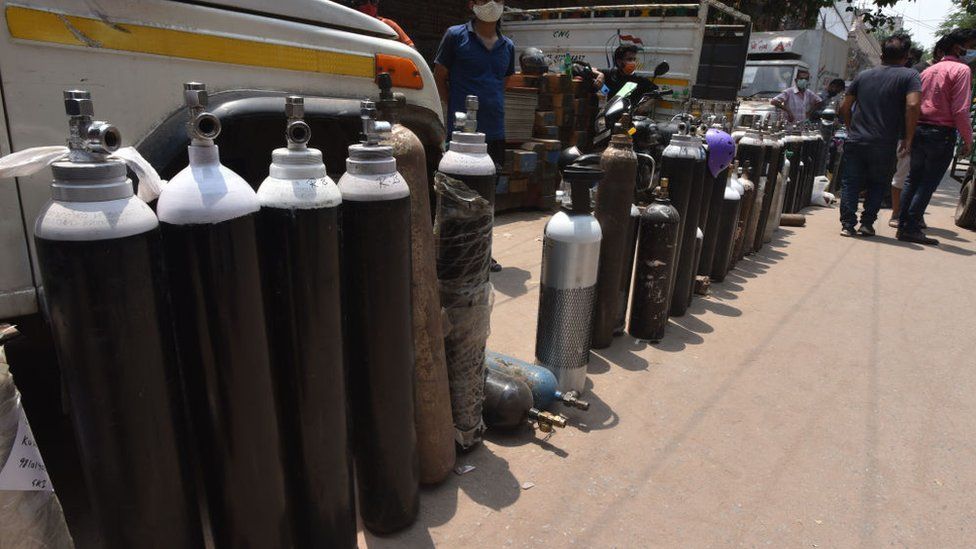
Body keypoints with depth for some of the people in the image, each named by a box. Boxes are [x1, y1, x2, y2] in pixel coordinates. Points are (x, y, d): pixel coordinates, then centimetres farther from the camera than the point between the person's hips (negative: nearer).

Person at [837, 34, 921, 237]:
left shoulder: (863, 75, 11)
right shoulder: (909, 76, 0)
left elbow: (844, 108, 10)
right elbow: (912, 105, -15)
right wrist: (908, 138, -8)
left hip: (855, 142, 2)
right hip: (884, 145, -2)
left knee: (850, 183, 6)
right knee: (877, 185, 15)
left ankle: (847, 224, -1)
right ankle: (867, 223, 10)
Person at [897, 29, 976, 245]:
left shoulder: (928, 70, 16)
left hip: (918, 130, 7)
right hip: (942, 133, -7)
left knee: (913, 180, 12)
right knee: (928, 184, -4)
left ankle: (903, 225, 12)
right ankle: (911, 229, -4)